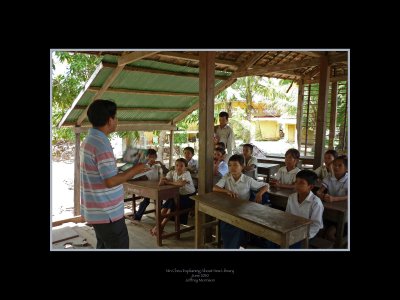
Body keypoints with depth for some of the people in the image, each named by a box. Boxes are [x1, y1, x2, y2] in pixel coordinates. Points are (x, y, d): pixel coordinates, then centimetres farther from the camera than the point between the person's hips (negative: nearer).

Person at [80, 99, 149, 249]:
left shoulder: (89, 140, 9)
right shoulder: (101, 143, -22)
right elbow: (110, 181, -25)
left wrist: (126, 168, 16)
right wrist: (134, 170, -13)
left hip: (97, 210, 10)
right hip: (107, 212, -10)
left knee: (104, 246, 20)